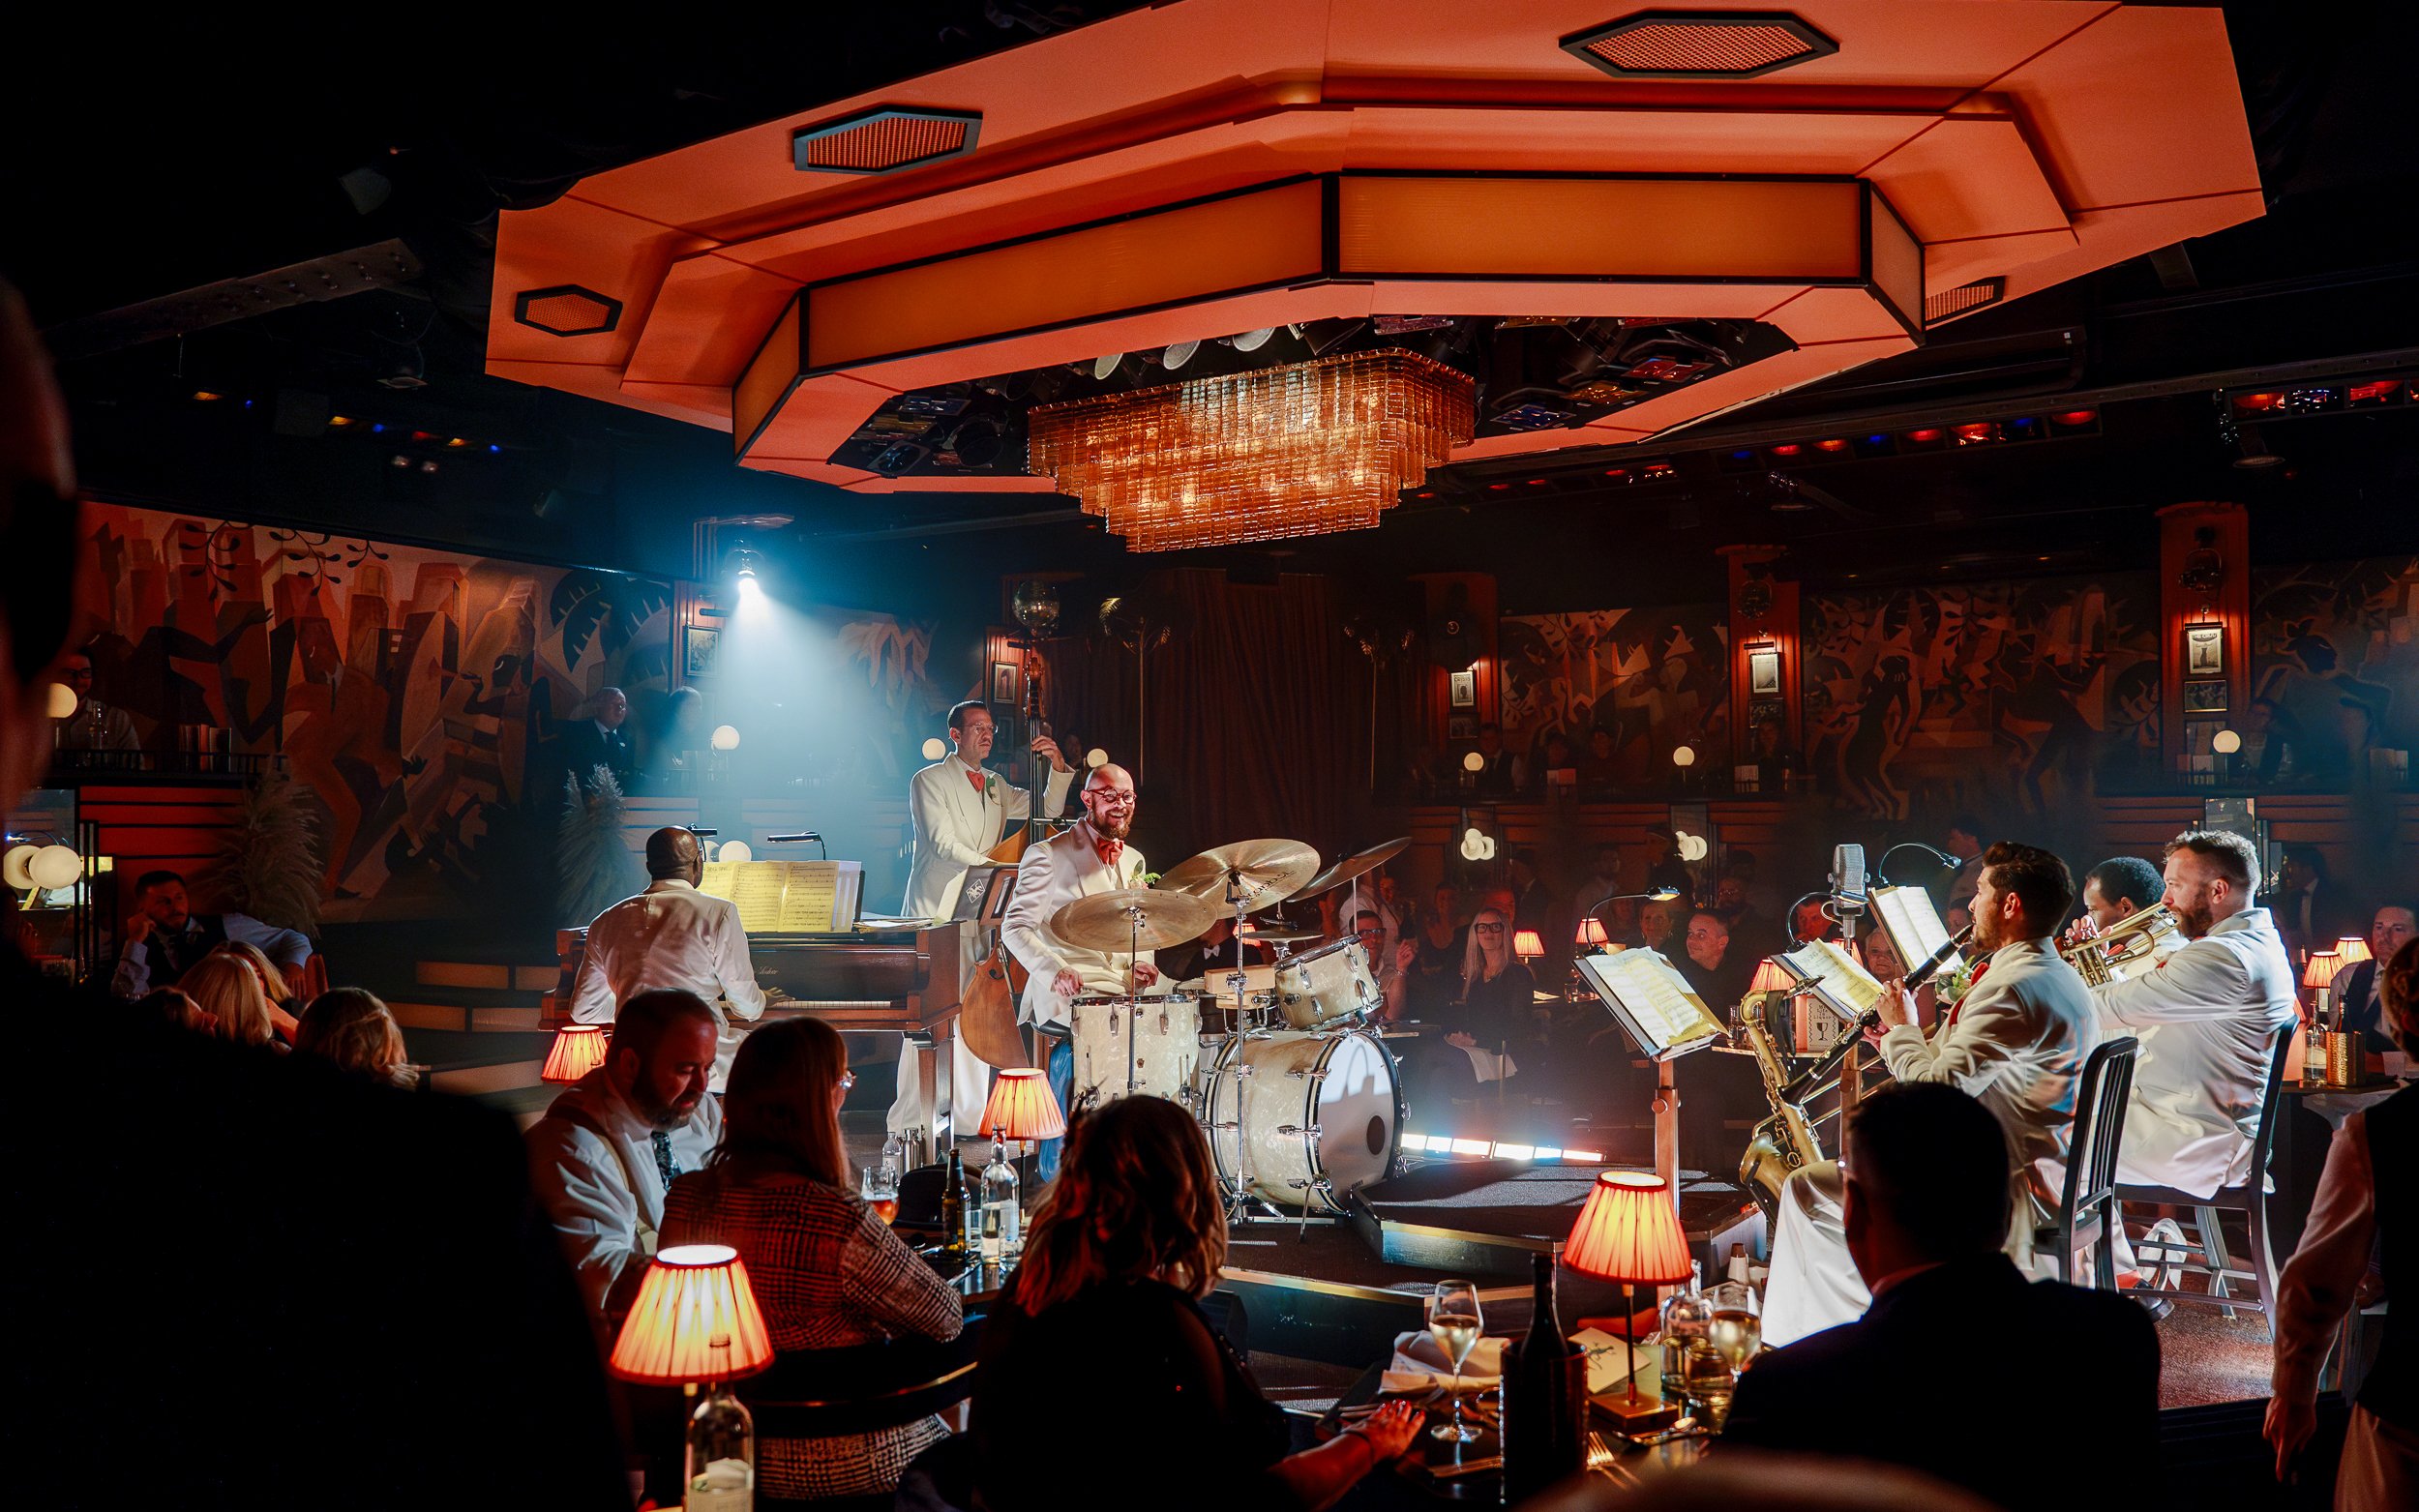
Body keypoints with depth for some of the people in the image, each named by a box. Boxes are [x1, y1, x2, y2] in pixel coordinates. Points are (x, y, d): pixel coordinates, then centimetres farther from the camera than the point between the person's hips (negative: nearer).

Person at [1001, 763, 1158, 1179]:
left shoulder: (1134, 862, 20)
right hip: (1065, 991, -6)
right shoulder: (1048, 855, 0)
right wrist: (1055, 969, -22)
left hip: (1121, 989, 6)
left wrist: (1141, 964, 2)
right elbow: (1015, 927, -5)